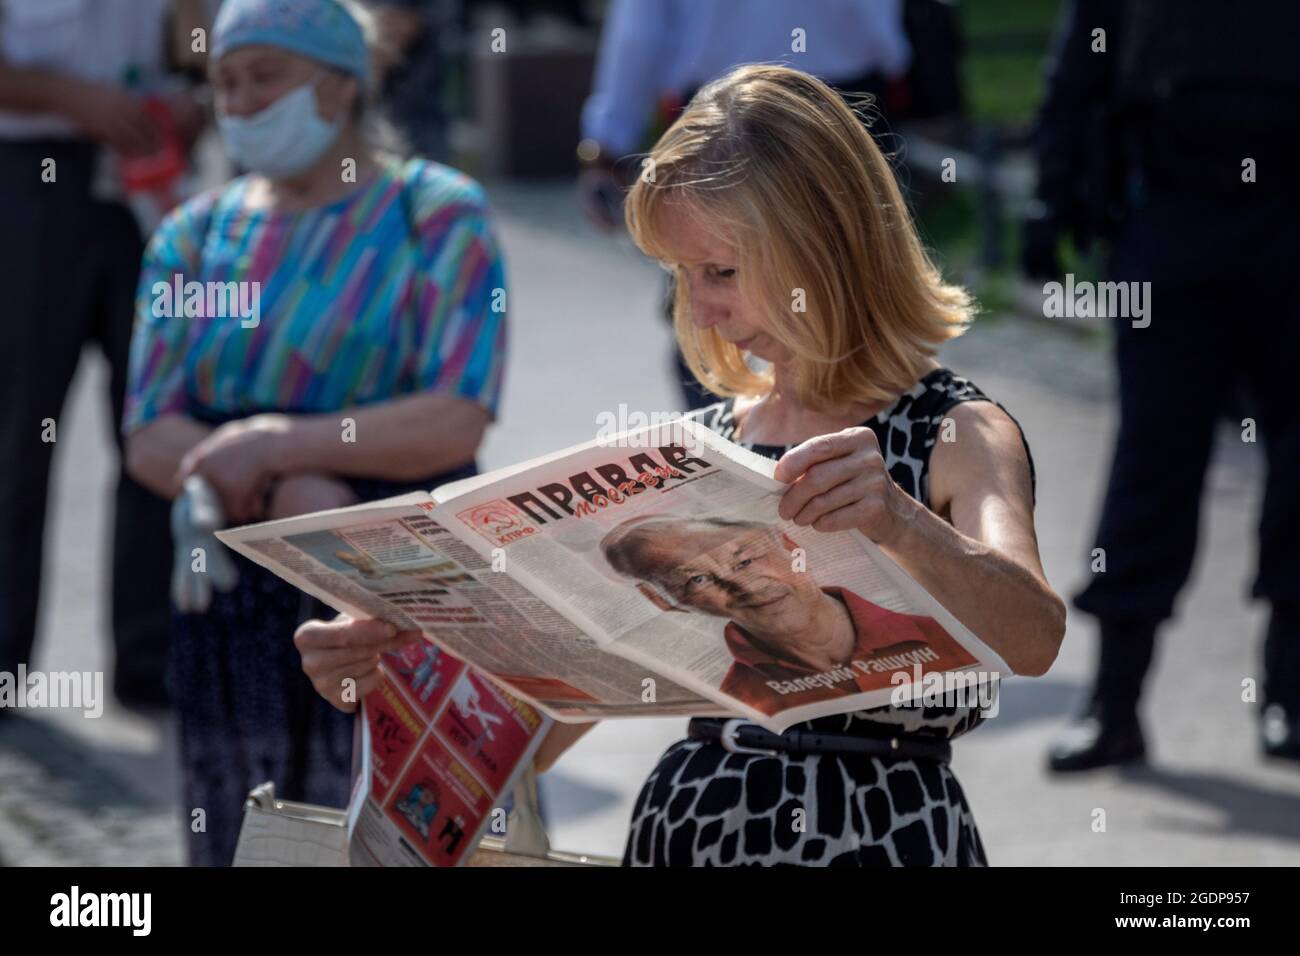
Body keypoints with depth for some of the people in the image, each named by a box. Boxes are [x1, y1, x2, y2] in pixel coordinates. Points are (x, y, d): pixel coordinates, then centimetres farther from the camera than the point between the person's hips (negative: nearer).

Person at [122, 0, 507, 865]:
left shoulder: (438, 218, -2)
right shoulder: (196, 237, 10)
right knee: (245, 838, 4)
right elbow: (151, 442, 1)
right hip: (238, 615, 4)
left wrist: (277, 445, -18)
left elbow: (459, 419, -13)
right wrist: (283, 494, -17)